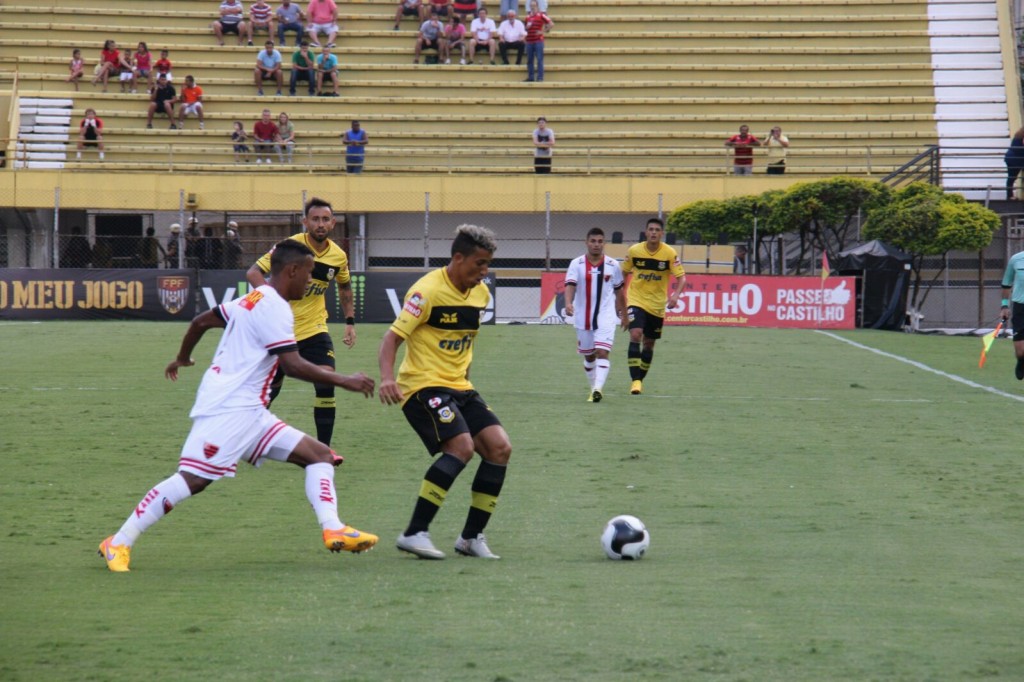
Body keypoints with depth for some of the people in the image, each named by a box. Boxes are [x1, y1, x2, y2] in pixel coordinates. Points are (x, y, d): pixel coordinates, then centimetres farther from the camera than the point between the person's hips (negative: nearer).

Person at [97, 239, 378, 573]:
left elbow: (201, 322, 26)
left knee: (320, 455, 5)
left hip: (249, 413, 11)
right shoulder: (275, 308, -11)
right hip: (229, 409, -11)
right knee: (192, 480, -16)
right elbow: (292, 365, -20)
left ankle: (333, 530, -10)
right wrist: (343, 381, -14)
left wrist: (182, 357, 43)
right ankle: (118, 544, -10)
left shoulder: (252, 300, 18)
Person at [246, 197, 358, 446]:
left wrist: (350, 322, 9)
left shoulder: (338, 256, -3)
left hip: (314, 328, 3)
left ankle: (323, 449, -9)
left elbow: (345, 287, 18)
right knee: (271, 386, 8)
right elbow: (253, 273, -18)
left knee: (326, 382, -17)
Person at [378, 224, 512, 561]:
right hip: (424, 385, -8)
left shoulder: (481, 293, 9)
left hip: (459, 387, 8)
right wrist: (387, 377, -34)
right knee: (462, 446, -26)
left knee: (499, 447, -6)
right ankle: (414, 533, -21)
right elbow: (393, 336, -18)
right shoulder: (428, 290, -15)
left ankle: (471, 536, 5)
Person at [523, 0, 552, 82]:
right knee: (529, 60, 7)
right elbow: (525, 27, 26)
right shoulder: (528, 17, 13)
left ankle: (540, 77, -5)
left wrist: (544, 32, -9)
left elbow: (551, 24, -7)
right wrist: (526, 27, 3)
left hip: (538, 41, -6)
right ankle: (530, 77, 13)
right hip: (529, 41, 6)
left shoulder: (541, 15, -2)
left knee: (539, 59, -6)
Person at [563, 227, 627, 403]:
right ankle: (593, 388, 31)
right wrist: (568, 303, -35)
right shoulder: (577, 264, -3)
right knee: (588, 356, 13)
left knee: (602, 352, -18)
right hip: (583, 317, 1)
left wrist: (624, 316, 17)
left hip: (606, 317, -1)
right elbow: (570, 285, -16)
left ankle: (598, 389, -26)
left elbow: (619, 291, 12)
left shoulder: (613, 265, 1)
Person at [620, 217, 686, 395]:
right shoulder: (634, 251, -7)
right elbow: (624, 272, 8)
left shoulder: (670, 253, -10)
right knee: (635, 335, -22)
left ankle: (640, 379, 29)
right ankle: (635, 380, -21)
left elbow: (681, 276, -10)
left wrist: (676, 294, -28)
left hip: (657, 305, 1)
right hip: (636, 300, -1)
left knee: (649, 344, 10)